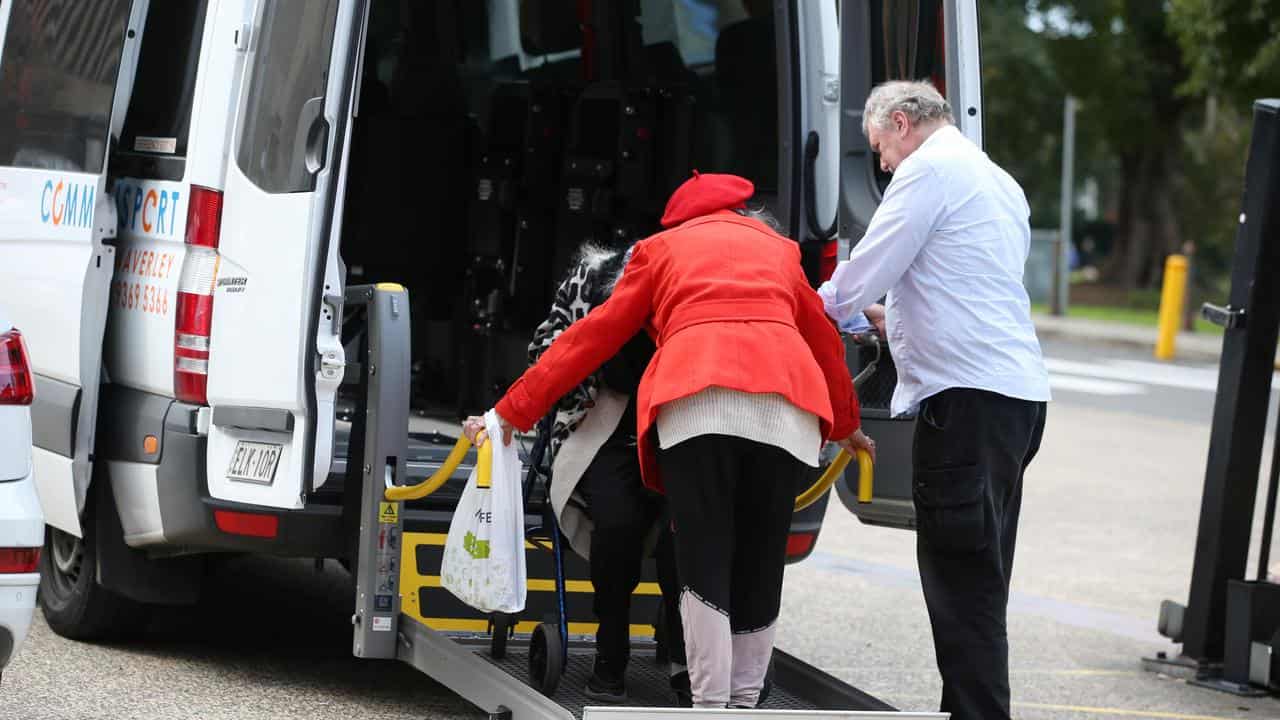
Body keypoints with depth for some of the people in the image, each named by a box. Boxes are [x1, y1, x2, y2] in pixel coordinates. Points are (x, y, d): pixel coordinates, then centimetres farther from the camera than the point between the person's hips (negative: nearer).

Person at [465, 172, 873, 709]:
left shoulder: (663, 247, 26)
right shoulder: (779, 249, 33)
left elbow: (593, 337, 23)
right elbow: (825, 339, 40)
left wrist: (512, 412, 26)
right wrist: (846, 424, 55)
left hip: (698, 401, -2)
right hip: (788, 404, 2)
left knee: (704, 564, -2)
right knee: (761, 566, 9)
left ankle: (710, 707, -12)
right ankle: (744, 706, 10)